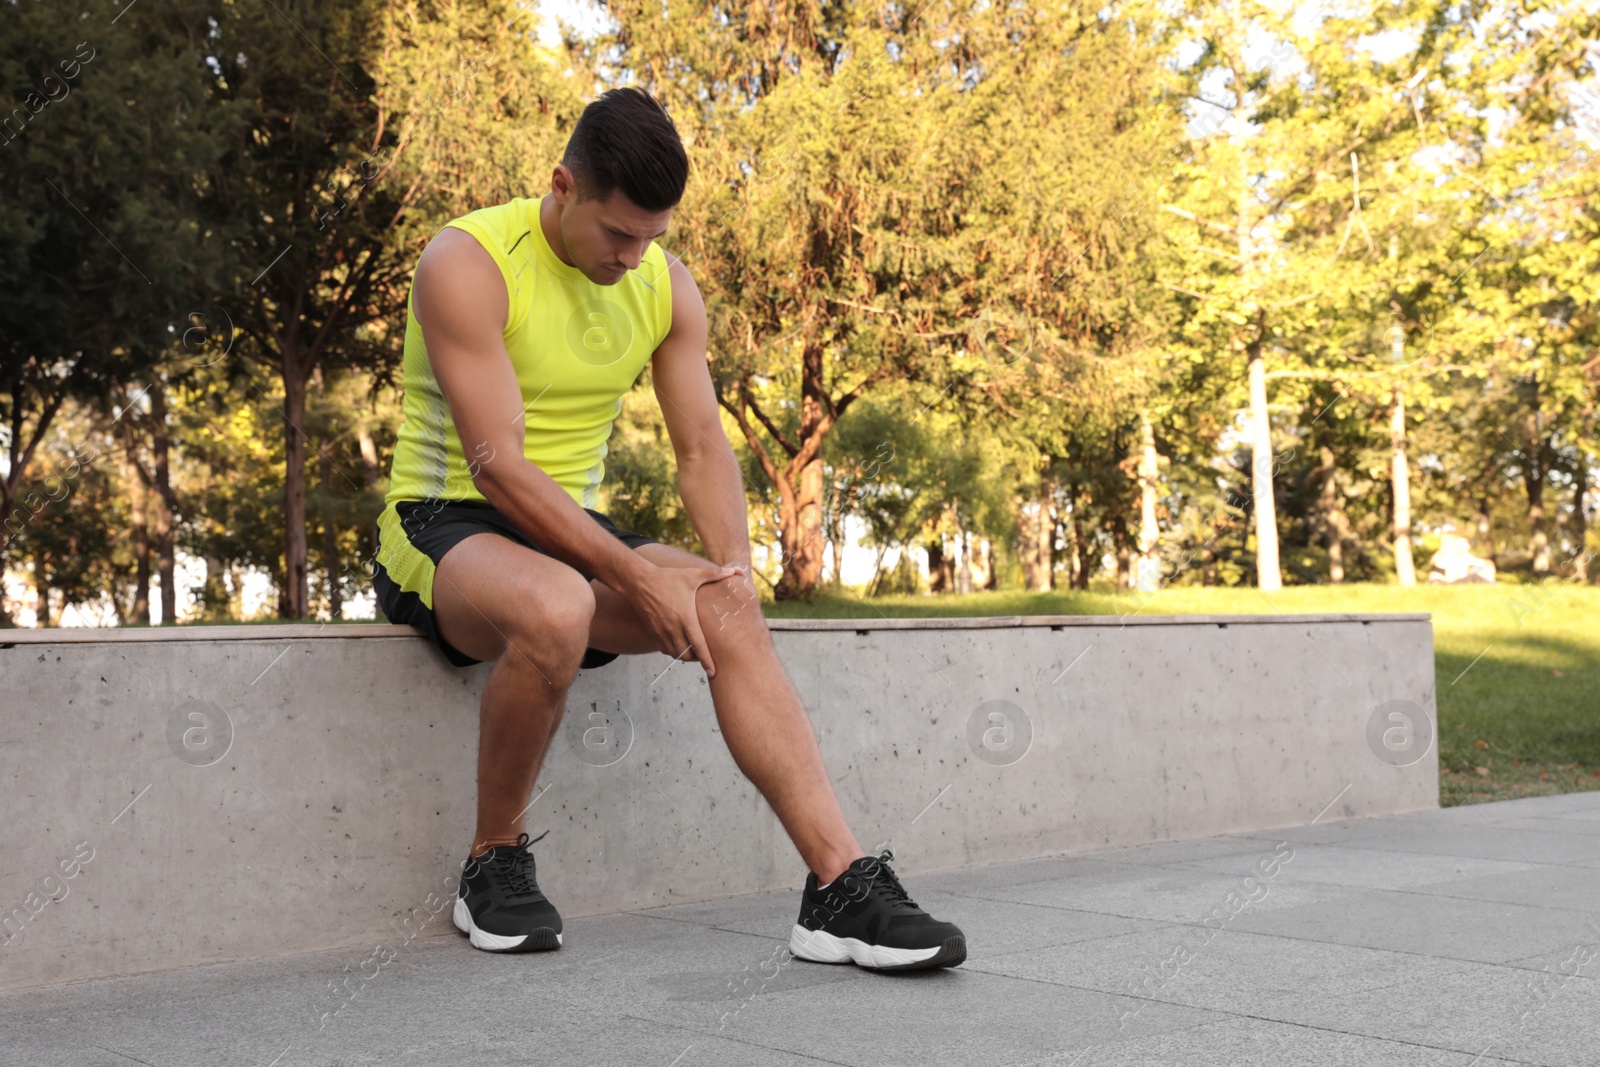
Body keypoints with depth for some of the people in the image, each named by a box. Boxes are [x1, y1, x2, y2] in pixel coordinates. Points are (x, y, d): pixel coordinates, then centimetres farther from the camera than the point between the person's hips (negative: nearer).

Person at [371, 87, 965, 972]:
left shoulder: (666, 286, 4)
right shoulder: (467, 263, -17)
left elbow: (702, 450, 5)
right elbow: (496, 466, -23)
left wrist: (733, 568, -14)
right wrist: (639, 578, -27)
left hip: (575, 531, 6)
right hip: (445, 527, -5)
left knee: (726, 613, -22)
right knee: (555, 607, -39)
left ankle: (841, 889, -26)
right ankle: (493, 864, -15)